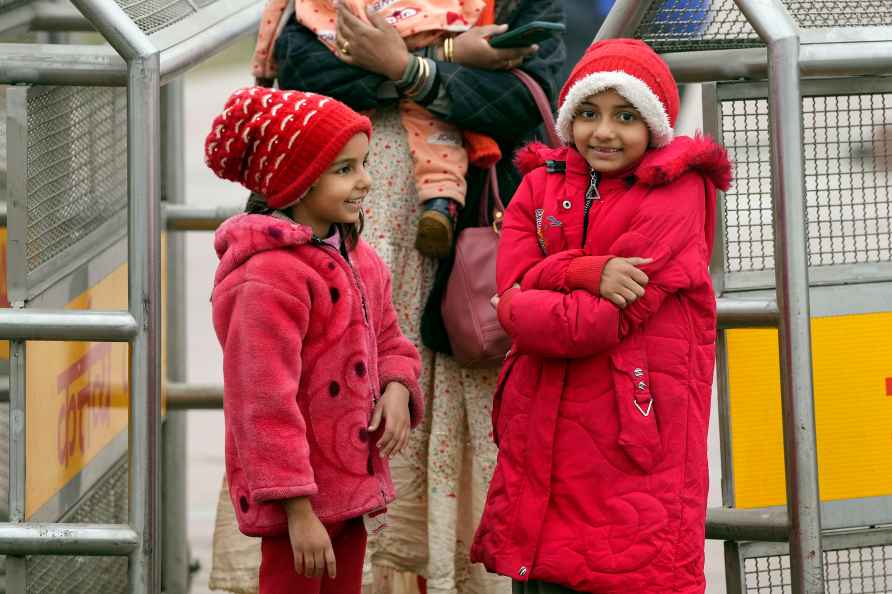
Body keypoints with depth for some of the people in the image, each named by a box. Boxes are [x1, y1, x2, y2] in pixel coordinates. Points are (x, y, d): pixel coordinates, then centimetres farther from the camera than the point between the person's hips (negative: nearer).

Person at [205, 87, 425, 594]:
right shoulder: (269, 276, -21)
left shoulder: (358, 259, 9)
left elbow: (389, 341, 21)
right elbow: (266, 401, -22)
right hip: (299, 495, -9)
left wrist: (397, 388, -4)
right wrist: (298, 511, -22)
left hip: (353, 484, 9)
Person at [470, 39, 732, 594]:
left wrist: (523, 310, -4)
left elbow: (621, 310, -13)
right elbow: (515, 282, -2)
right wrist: (589, 273, -18)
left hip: (640, 419, -5)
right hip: (544, 427, 5)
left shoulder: (677, 189, -3)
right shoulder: (541, 184, 14)